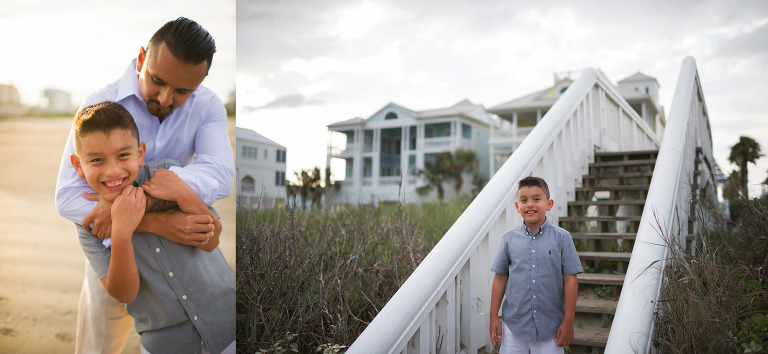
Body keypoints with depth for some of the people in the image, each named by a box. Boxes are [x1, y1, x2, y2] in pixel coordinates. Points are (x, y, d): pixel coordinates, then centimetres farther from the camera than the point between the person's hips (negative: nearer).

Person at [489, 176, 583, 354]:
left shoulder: (561, 237, -4)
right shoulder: (510, 239, 0)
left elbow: (570, 280, -4)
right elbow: (500, 278, 5)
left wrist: (568, 322, -4)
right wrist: (494, 317, 5)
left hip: (550, 326, -1)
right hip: (514, 324, 1)